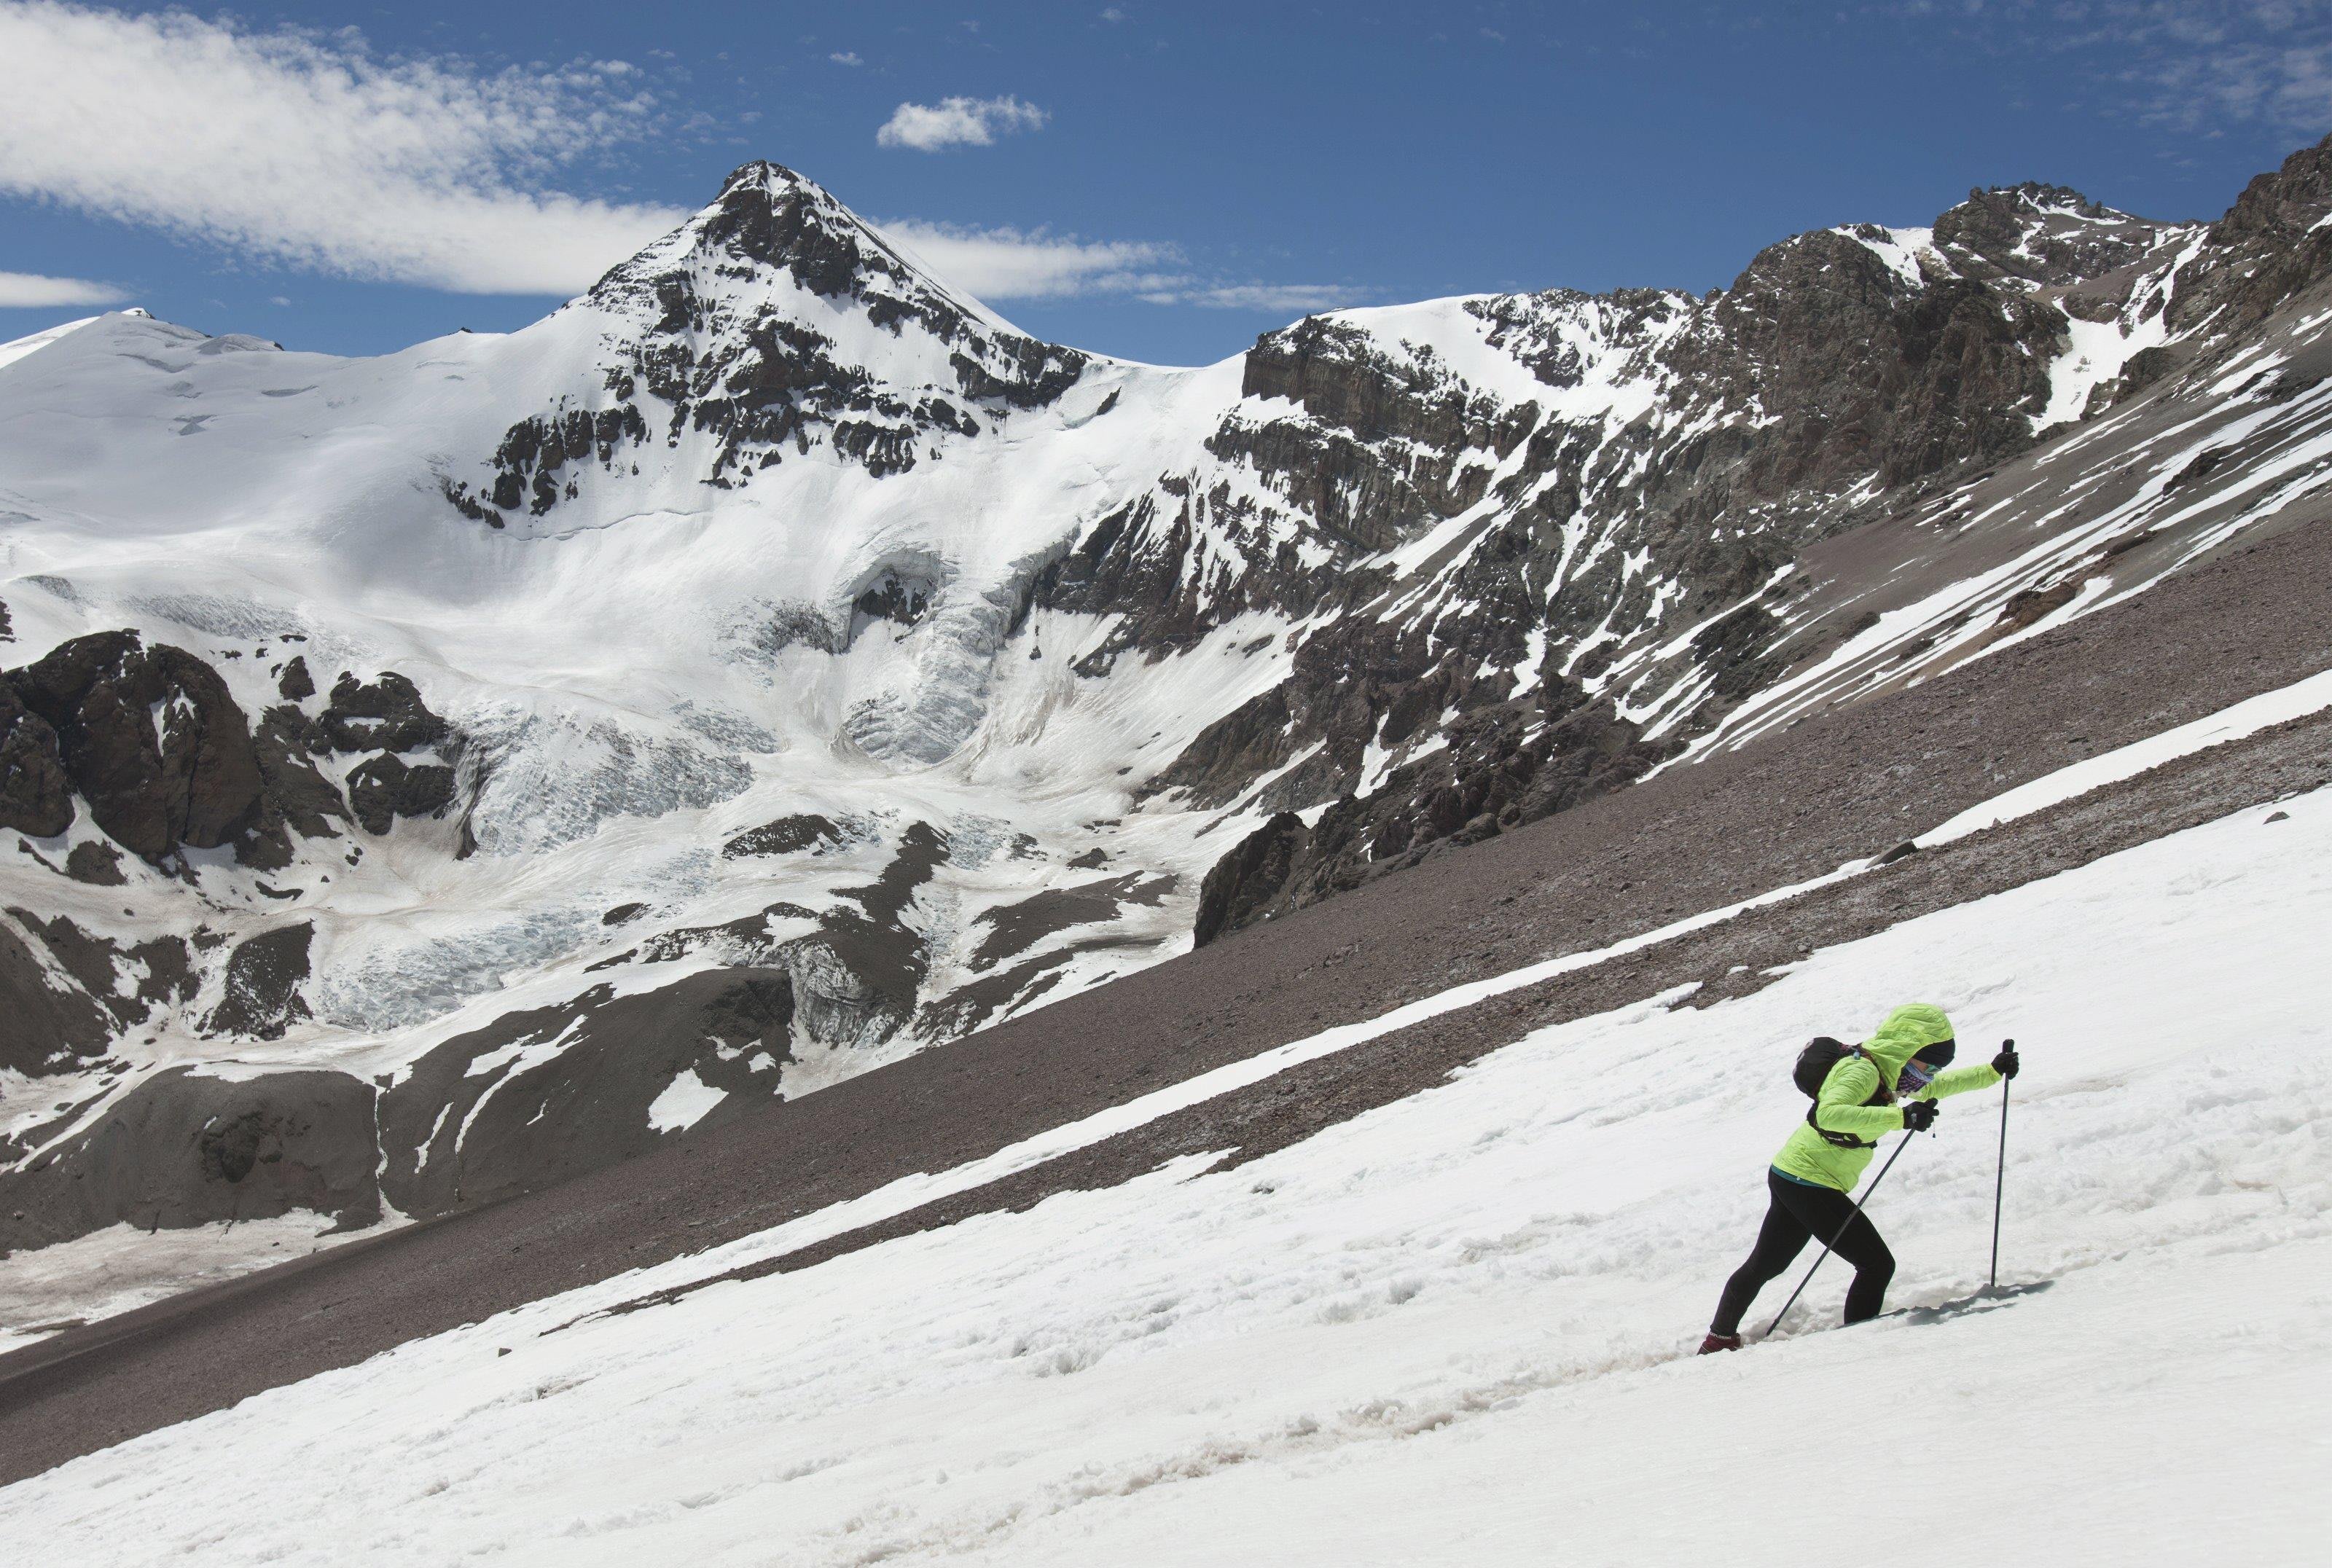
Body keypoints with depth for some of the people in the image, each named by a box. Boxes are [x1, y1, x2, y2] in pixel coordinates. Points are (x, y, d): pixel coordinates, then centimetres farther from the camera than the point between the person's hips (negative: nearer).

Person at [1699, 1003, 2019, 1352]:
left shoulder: (1885, 1074, 9)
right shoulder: (1862, 1071, -20)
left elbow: (1935, 1087, 26)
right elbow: (1829, 1113, -38)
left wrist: (1992, 1072, 18)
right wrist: (1902, 1117, -42)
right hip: (1809, 1185, -10)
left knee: (1764, 1265, 22)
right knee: (1878, 1265, -7)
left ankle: (1720, 1339, 34)